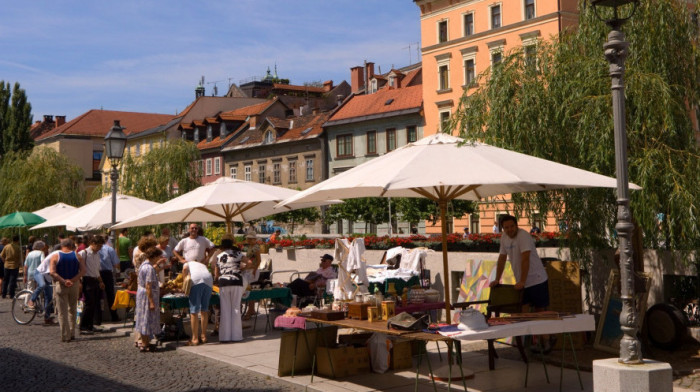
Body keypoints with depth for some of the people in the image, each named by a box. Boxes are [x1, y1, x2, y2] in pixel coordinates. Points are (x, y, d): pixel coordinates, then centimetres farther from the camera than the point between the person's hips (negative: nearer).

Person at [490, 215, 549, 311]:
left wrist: (522, 281, -28)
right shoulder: (504, 238, 5)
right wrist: (497, 280, 10)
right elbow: (502, 259, 14)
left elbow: (525, 260, -25)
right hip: (521, 282, 6)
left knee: (540, 309, -2)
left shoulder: (523, 236, -18)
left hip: (537, 280, -6)